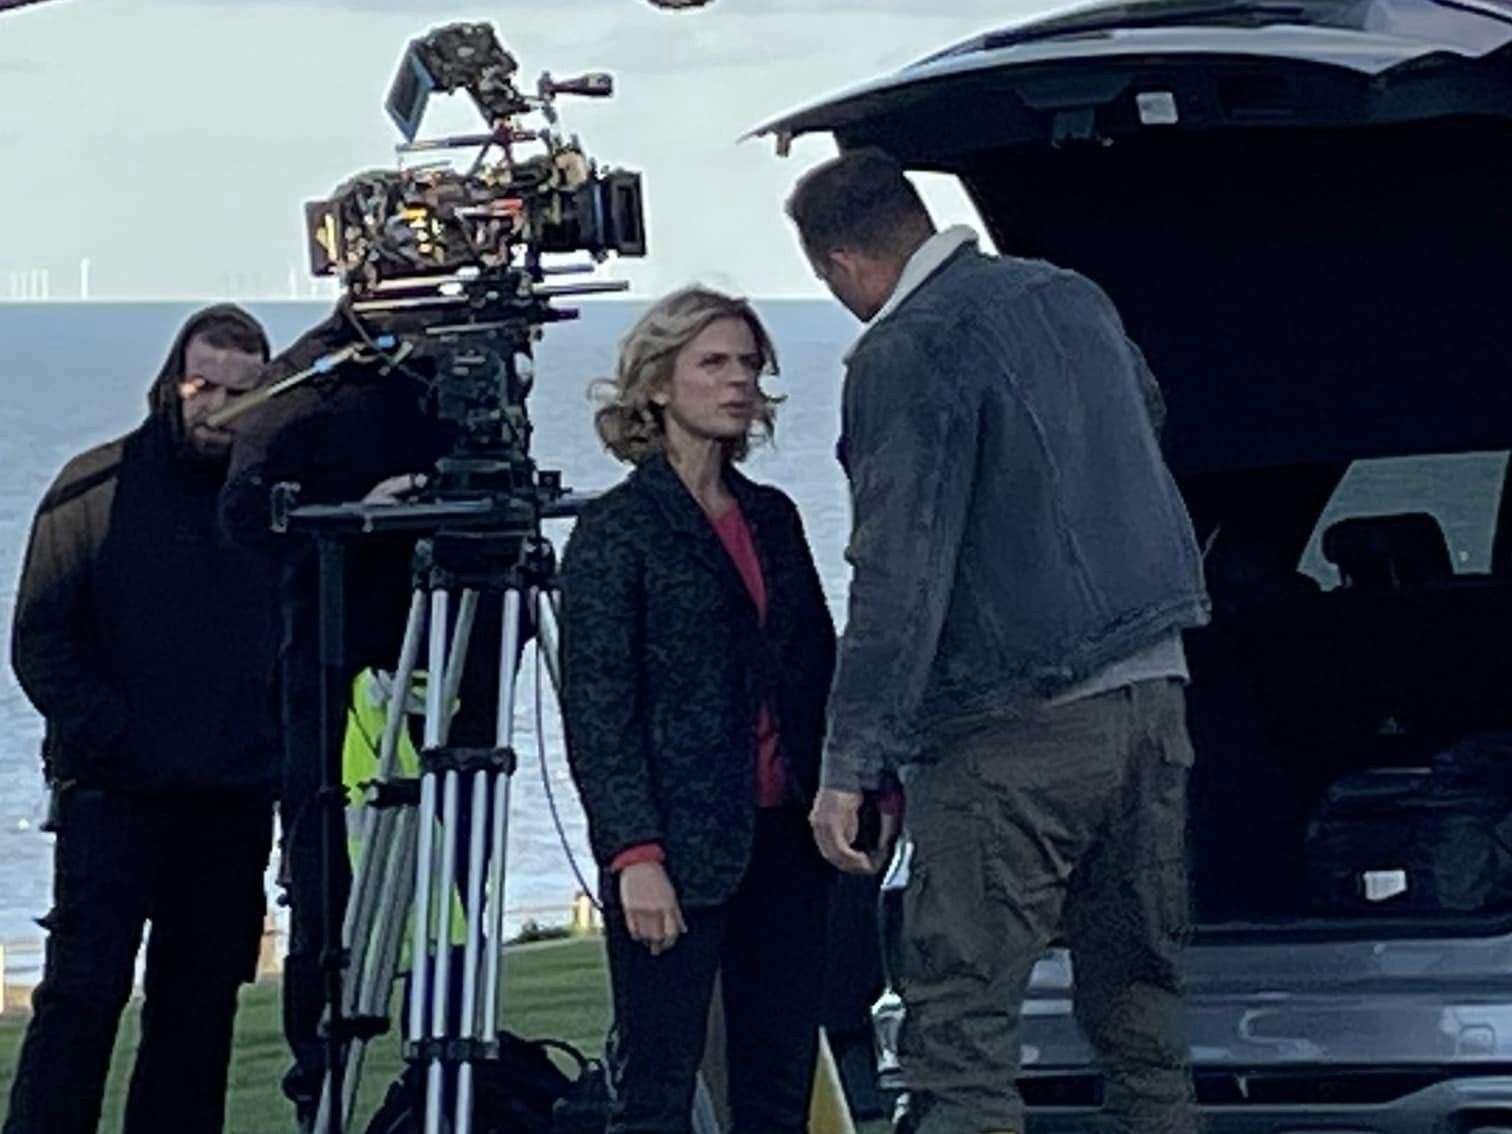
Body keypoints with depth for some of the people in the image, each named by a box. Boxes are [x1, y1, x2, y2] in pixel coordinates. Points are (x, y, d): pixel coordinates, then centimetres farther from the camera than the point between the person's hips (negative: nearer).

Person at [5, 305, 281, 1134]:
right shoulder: (99, 487, 0)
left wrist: (278, 748, 5)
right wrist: (112, 739, -10)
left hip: (234, 805, 4)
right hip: (114, 794, -3)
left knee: (199, 1004, 5)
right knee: (83, 989, -11)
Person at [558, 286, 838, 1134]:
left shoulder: (772, 517, 14)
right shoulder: (615, 532, -5)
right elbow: (597, 712, -10)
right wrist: (633, 854, -18)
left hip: (784, 840, 6)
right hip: (681, 852, -6)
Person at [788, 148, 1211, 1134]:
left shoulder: (904, 355, -10)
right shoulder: (1076, 299, 13)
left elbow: (900, 573, -15)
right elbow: (1151, 418, 31)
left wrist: (852, 765, -14)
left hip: (1019, 724, -8)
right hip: (1153, 688, 8)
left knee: (959, 1033, -9)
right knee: (1138, 1009, 12)